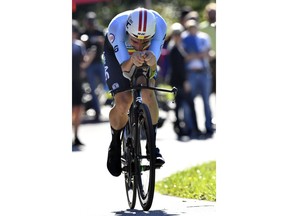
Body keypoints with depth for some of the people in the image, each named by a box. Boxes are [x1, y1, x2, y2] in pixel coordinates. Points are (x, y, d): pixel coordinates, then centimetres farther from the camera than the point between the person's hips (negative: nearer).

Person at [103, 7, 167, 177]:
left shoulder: (159, 25, -37)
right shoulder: (117, 26, -41)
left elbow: (153, 67, -39)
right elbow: (124, 68, -41)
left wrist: (151, 62, -63)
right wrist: (132, 61, -64)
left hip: (147, 55, 2)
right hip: (117, 54, -1)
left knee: (148, 93, -24)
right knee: (123, 103, -18)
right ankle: (115, 145, 10)